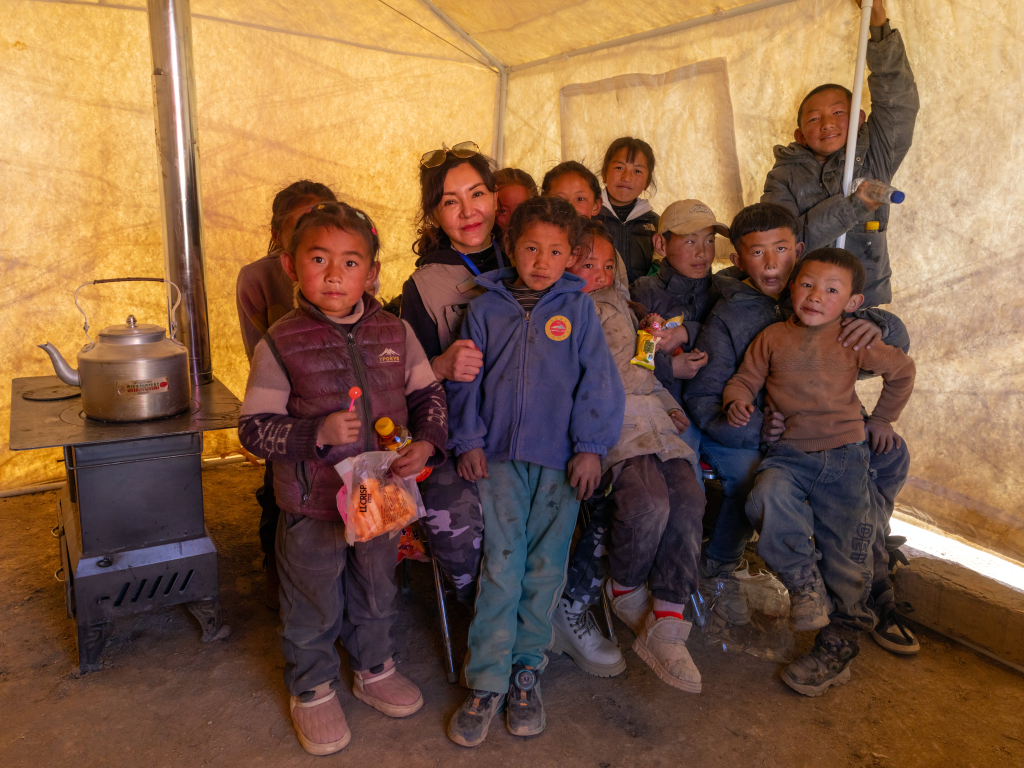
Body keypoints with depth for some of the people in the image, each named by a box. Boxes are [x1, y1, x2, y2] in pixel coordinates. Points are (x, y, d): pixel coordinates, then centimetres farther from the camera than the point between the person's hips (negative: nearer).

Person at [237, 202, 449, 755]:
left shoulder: (394, 333, -4)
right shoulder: (280, 344, -13)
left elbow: (428, 394, 6)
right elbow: (254, 428, -12)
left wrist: (427, 442, -12)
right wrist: (317, 433, -27)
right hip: (311, 504, -3)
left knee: (376, 591, 24)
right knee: (313, 605, 16)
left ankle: (375, 670, 49)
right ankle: (313, 690, 41)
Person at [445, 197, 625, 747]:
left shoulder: (578, 308, 5)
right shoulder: (486, 308, 7)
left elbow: (597, 380, 2)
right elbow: (467, 379, 9)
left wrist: (591, 447, -4)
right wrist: (468, 441, 2)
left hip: (560, 460, 0)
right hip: (501, 456, 0)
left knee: (545, 568, 6)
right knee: (501, 566, -3)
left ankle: (526, 673, 22)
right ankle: (486, 685, 8)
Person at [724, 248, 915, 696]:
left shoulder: (855, 343, 1)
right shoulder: (772, 338, 2)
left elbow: (902, 370, 16)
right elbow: (744, 379, 6)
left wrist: (882, 419, 18)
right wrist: (737, 402, -16)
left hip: (845, 455, 0)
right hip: (788, 452, 0)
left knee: (845, 549, 2)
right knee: (768, 500, -32)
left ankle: (838, 644, 21)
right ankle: (804, 583, -8)